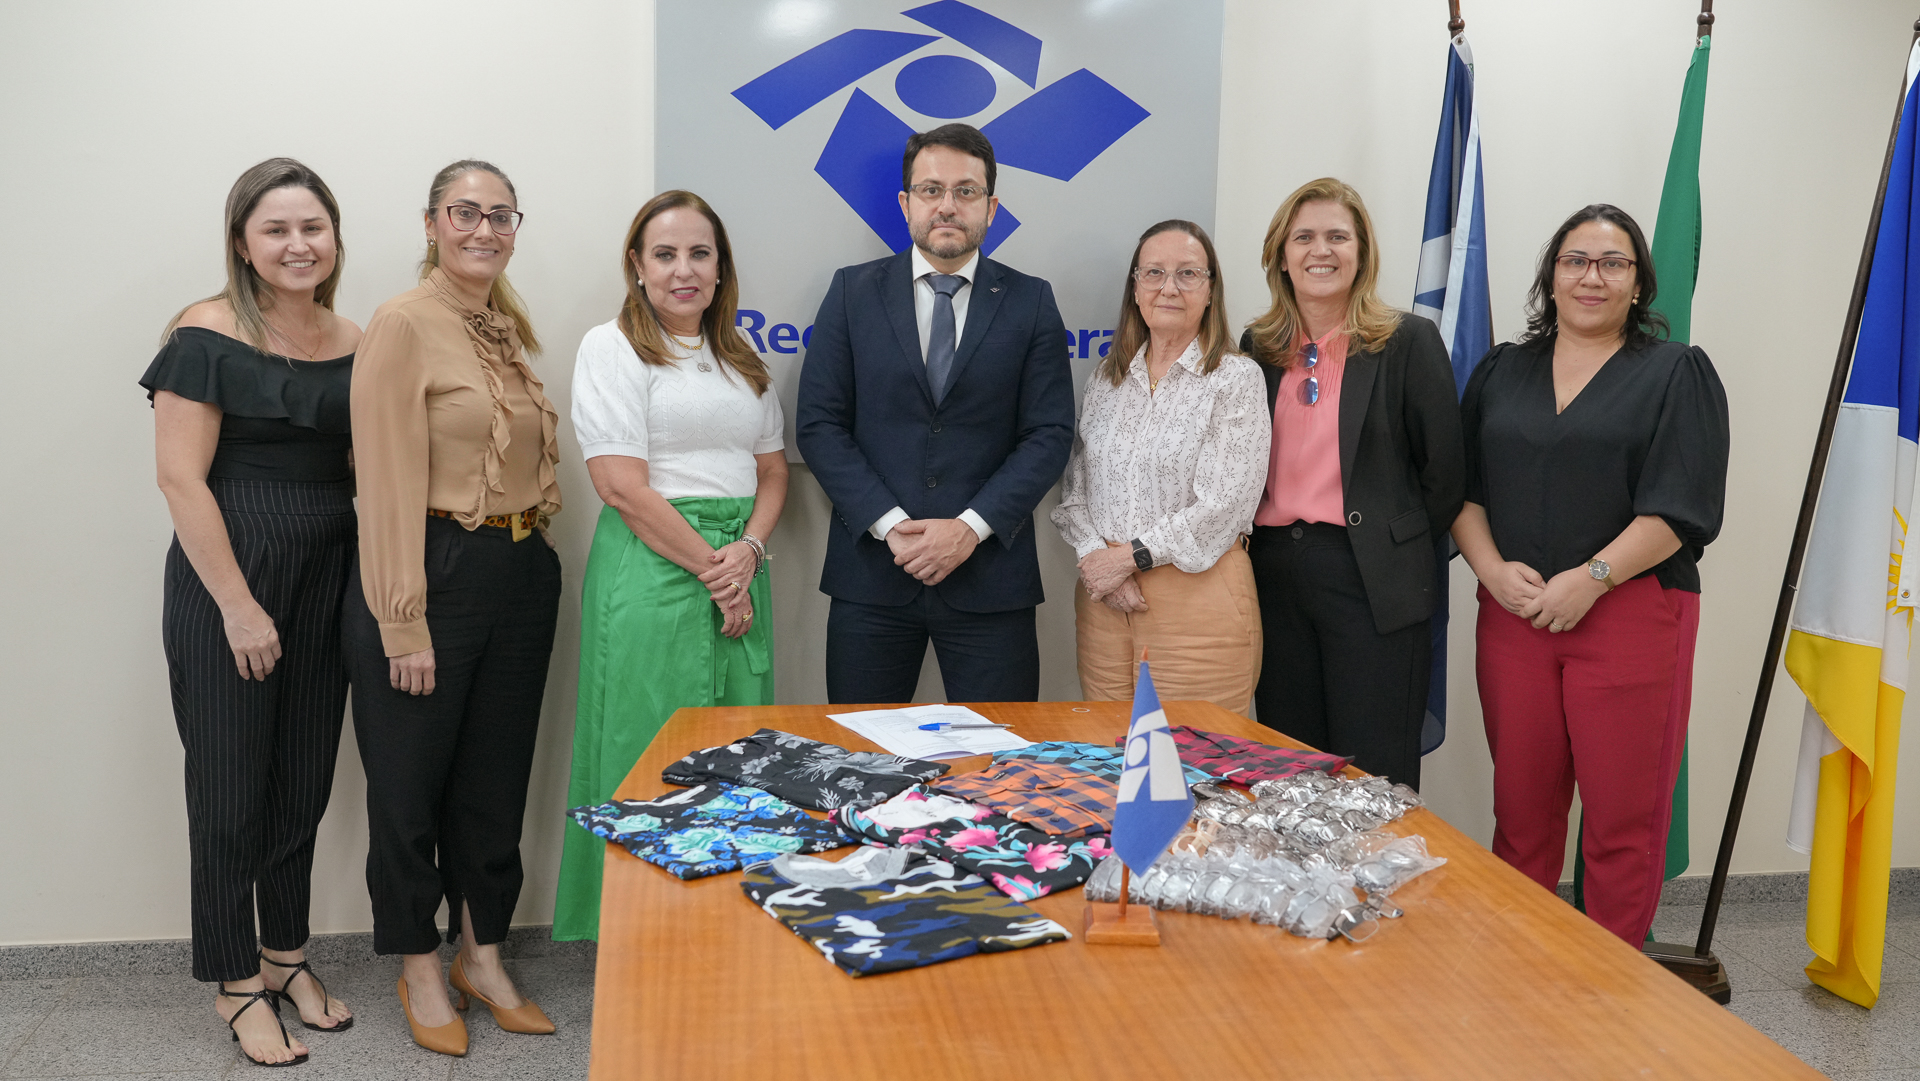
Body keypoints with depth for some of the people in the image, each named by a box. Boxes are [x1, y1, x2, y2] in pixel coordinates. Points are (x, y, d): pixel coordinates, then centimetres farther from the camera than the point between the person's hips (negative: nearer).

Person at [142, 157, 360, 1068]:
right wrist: (238, 605, -15)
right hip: (227, 582, -5)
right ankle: (235, 983, 19)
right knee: (231, 784, 4)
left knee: (305, 779, 12)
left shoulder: (353, 344, 7)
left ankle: (285, 956, 30)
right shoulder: (207, 336, -9)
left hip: (326, 581, 5)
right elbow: (181, 479, -13)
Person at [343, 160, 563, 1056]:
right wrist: (405, 623, -18)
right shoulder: (403, 324, -10)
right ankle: (420, 972, 24)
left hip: (521, 574, 7)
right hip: (434, 574, -7)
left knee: (498, 780, 15)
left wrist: (533, 556, 11)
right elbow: (391, 480, -15)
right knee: (411, 782, 7)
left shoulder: (507, 330, 12)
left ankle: (482, 956, 31)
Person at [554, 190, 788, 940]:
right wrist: (708, 568, -12)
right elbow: (624, 486, -11)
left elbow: (772, 470, 15)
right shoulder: (612, 347, -3)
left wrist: (748, 551, -5)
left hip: (738, 570, 6)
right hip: (652, 566, -6)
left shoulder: (742, 358, 16)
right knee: (653, 754, -1)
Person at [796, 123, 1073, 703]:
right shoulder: (852, 291, 6)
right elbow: (819, 424, 1)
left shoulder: (1031, 302, 6)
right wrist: (889, 525, -11)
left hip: (990, 576, 0)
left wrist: (971, 526, -12)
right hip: (871, 573, 1)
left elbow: (1050, 433, 0)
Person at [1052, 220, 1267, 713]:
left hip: (1198, 594, -4)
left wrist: (1130, 556, -10)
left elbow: (1223, 505, -10)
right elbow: (1073, 488, 11)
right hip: (1104, 595, 4)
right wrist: (1094, 553, -7)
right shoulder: (1105, 379, 13)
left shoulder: (1236, 378, -2)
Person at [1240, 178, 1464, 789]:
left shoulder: (1409, 342, -2)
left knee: (1374, 778, -1)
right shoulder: (1258, 347, 10)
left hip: (1371, 582, -4)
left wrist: (1399, 549, 3)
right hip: (1274, 574, 4)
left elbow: (1444, 469, -1)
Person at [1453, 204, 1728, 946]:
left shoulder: (1677, 374, 4)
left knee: (1623, 820, 1)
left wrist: (1590, 578, -16)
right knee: (1521, 811, 7)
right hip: (1513, 615, 3)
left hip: (1631, 614, -3)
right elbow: (1461, 487, 9)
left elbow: (1682, 506, -6)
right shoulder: (1501, 372, 14)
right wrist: (1492, 568, -8)